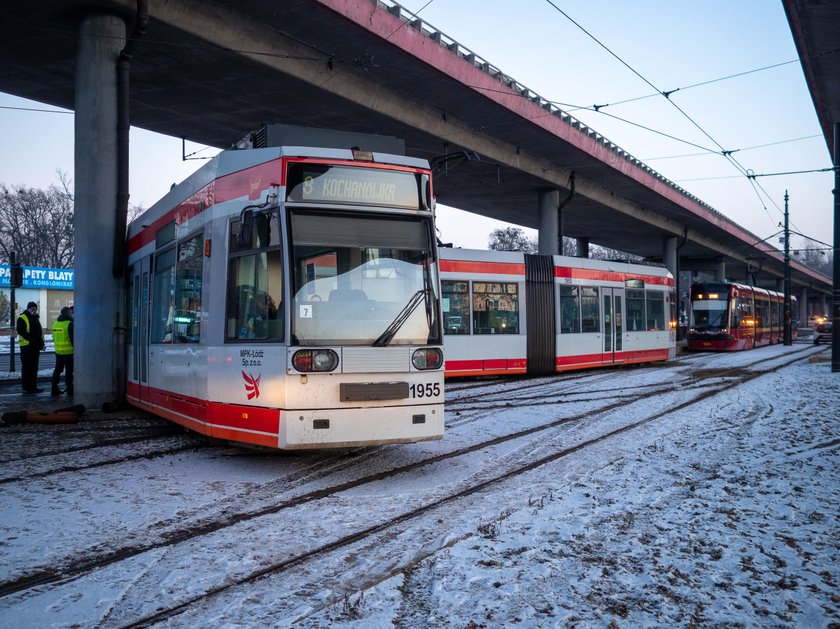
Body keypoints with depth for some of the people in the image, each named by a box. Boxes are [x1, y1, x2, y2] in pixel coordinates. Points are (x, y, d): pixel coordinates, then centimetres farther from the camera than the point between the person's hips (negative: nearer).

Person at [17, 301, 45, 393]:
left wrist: (41, 342, 11)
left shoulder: (36, 318, 19)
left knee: (34, 368, 10)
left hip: (35, 347, 8)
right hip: (26, 346, -8)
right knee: (26, 367, -4)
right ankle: (26, 388, -1)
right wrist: (31, 339, -23)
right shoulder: (22, 318, -6)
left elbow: (40, 331, 23)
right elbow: (21, 331, -17)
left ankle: (33, 386, 16)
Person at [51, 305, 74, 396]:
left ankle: (54, 389, 13)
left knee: (58, 369, 14)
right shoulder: (69, 324, -14)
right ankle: (69, 389, 5)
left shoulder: (55, 323, 11)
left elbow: (54, 338, 18)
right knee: (69, 370, 1)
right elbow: (73, 338, -16)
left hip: (58, 351, 7)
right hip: (68, 351, -7)